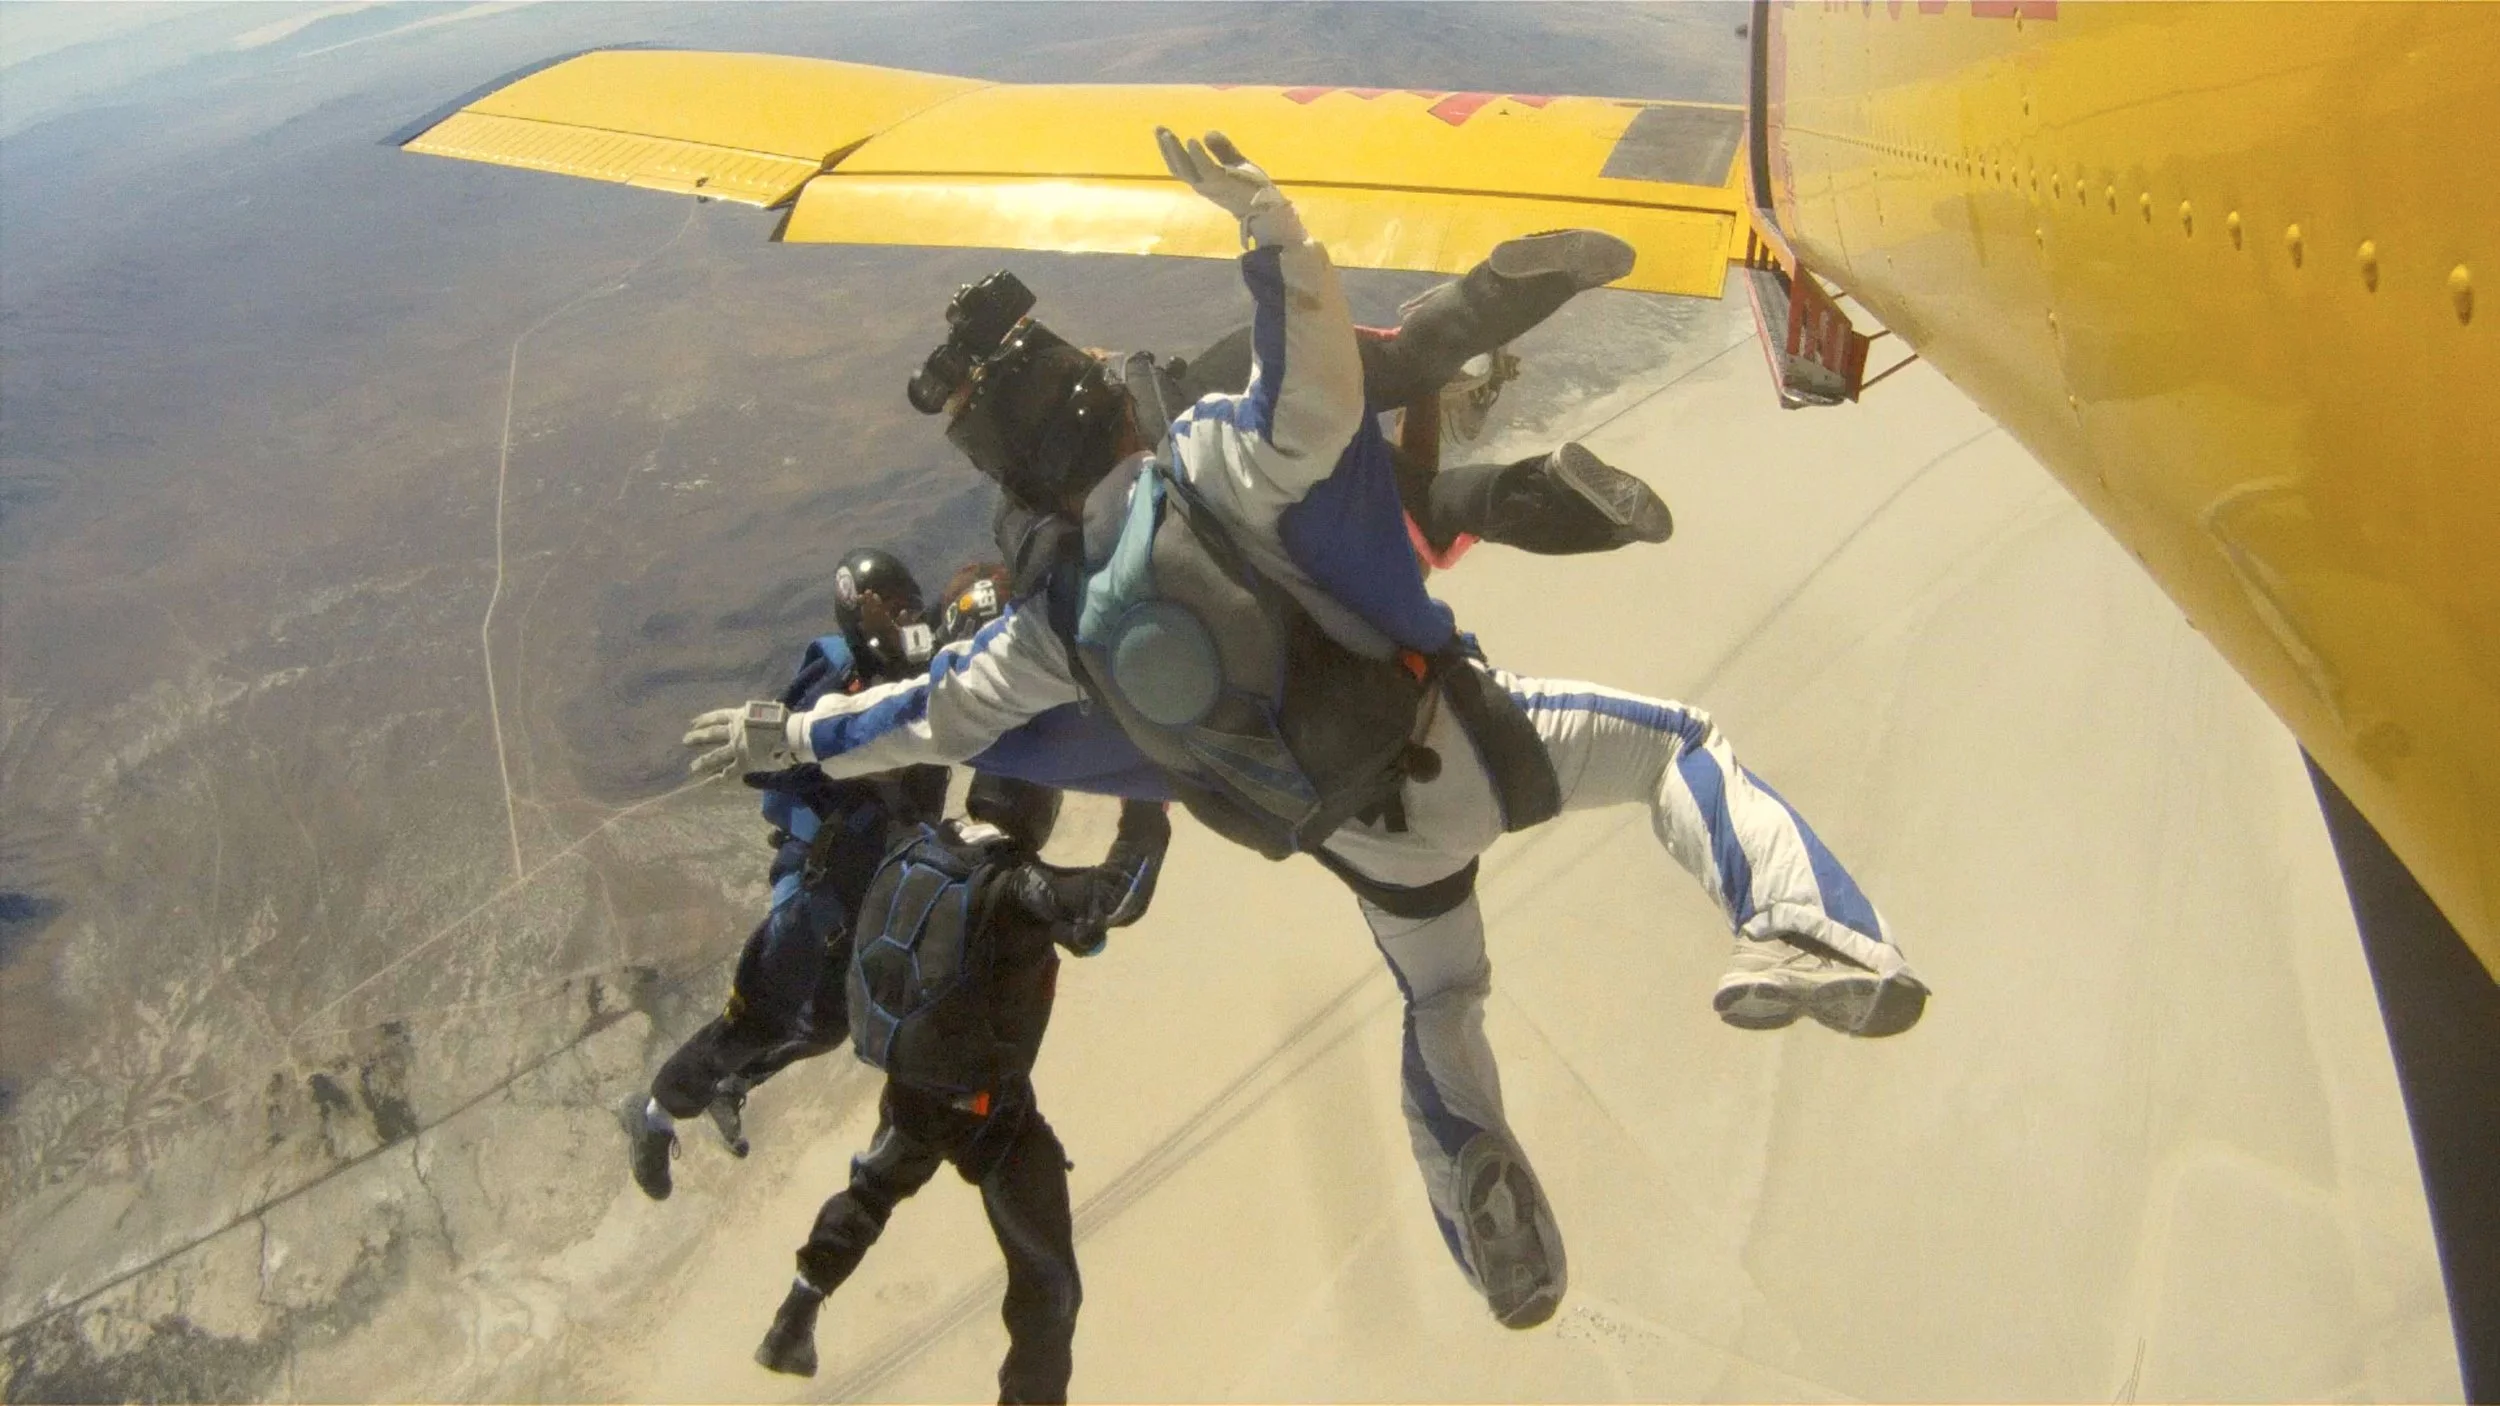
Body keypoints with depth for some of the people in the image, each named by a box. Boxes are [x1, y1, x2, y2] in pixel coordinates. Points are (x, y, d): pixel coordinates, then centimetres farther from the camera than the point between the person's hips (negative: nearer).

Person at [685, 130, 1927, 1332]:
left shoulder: (1064, 621, -2)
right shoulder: (1211, 466, -14)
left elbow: (934, 713, 9)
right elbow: (1317, 395, -33)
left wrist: (789, 735, 22)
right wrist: (1268, 224, -39)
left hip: (1376, 846, 4)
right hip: (1454, 744, -4)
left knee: (1441, 1017, 27)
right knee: (1676, 746, 12)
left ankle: (1509, 1260, 29)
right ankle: (1802, 937, -16)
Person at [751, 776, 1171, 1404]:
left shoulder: (909, 855, -9)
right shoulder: (1015, 889, -29)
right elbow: (1122, 893, -39)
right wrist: (1145, 807, -26)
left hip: (907, 1092, 7)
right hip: (988, 1112, -7)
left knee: (871, 1189, 38)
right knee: (1049, 1280, 9)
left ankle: (793, 1325, 46)